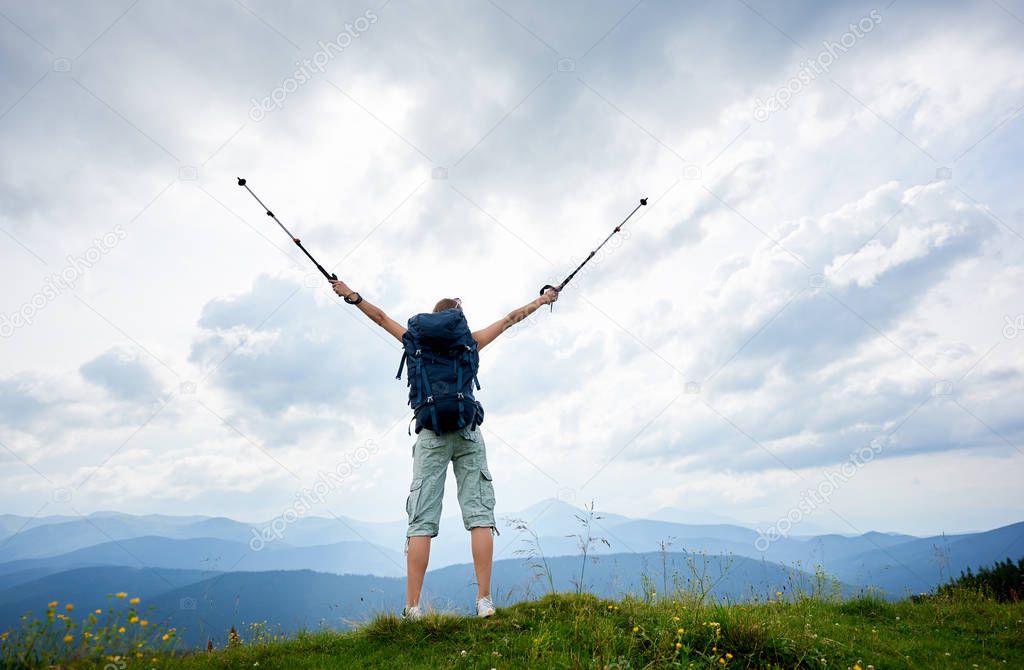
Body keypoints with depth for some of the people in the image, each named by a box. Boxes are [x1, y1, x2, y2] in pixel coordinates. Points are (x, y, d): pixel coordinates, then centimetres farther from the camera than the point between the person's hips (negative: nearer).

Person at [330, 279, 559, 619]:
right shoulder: (470, 342, 12)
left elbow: (381, 317, 23)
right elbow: (509, 319, 24)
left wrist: (351, 295, 35)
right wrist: (542, 300, 37)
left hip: (431, 434, 1)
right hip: (467, 432, 0)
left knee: (421, 520, -2)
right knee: (479, 513, -2)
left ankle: (412, 608, -5)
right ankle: (484, 601, -7)